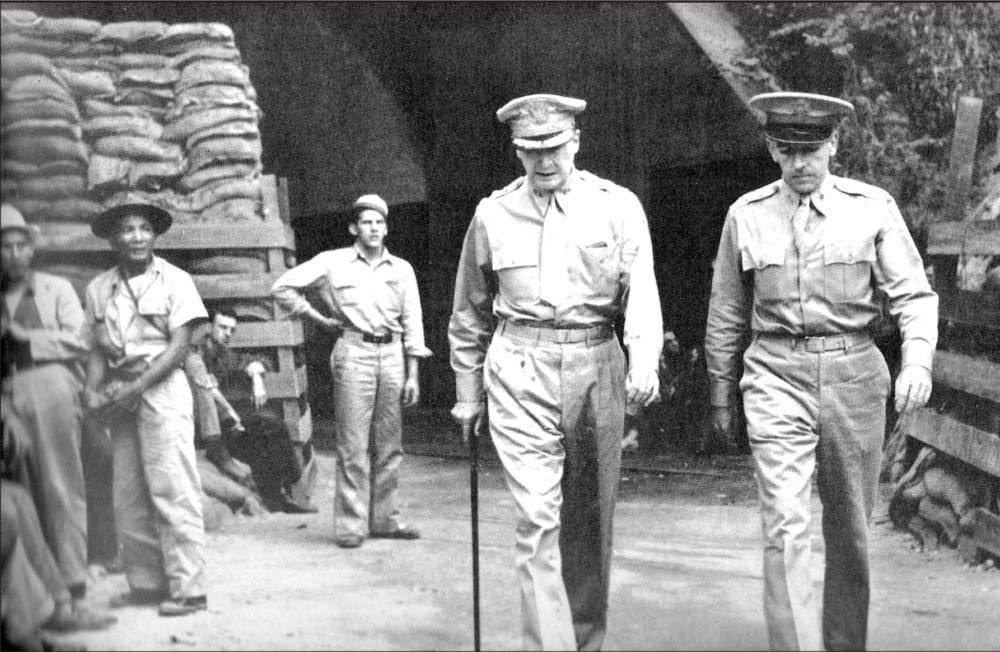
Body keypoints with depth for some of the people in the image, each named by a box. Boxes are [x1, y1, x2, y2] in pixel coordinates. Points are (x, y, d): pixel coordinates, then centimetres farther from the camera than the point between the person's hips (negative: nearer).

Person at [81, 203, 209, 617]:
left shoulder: (174, 280, -2)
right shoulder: (98, 288, 11)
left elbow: (179, 345, -7)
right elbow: (96, 349, 12)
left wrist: (136, 386, -15)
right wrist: (93, 389, -6)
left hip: (161, 386, -5)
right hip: (121, 396, 5)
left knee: (171, 490, -8)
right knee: (127, 496, 6)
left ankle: (187, 588, -6)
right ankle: (147, 583, 16)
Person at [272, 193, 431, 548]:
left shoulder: (402, 269, 11)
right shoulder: (333, 263, 2)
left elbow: (412, 324, 11)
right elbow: (283, 287, 4)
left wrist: (413, 376, 5)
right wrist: (320, 319, 2)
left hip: (392, 354, 4)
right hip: (353, 353, -3)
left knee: (389, 443, 7)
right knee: (353, 444, -5)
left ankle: (384, 519, 15)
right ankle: (351, 524, 0)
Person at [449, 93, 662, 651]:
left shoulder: (618, 207, 3)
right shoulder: (493, 214, 7)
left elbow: (642, 293, -8)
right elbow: (470, 314, 16)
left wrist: (644, 364, -26)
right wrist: (468, 396, 17)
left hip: (596, 373, 1)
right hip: (519, 376, 0)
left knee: (589, 520, 11)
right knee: (538, 518, -10)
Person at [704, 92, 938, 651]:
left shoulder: (873, 208, 0)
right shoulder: (746, 215, 3)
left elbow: (915, 293, -2)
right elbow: (726, 314, 12)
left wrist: (918, 360, -20)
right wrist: (722, 395, 16)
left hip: (854, 378, 1)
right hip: (776, 378, 0)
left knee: (850, 528, 11)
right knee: (786, 526, -13)